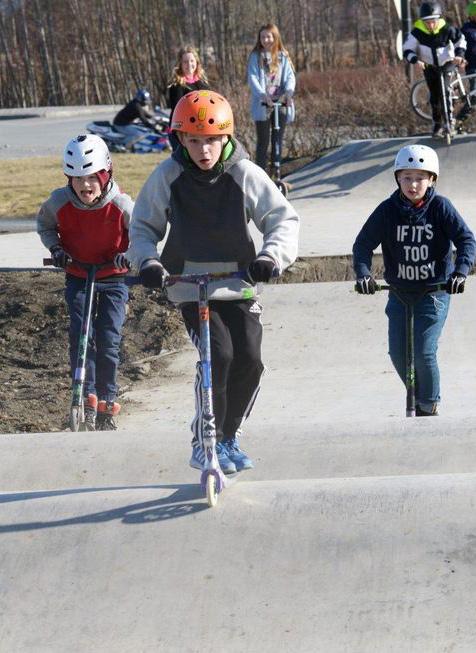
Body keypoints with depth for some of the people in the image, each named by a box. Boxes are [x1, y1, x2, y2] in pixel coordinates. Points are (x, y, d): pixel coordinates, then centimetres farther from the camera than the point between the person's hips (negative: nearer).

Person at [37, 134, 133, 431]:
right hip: (77, 277, 1)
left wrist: (128, 254, -22)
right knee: (80, 336, -13)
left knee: (108, 341, -6)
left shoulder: (121, 204, -22)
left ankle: (107, 403, 8)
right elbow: (45, 224, 6)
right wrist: (55, 249, -10)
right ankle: (88, 400, -5)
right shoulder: (60, 202, -17)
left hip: (113, 277, -1)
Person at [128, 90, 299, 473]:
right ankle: (204, 442, -6)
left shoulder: (245, 174, -6)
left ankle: (229, 437, 14)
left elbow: (283, 218, -2)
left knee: (249, 360, -10)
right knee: (219, 355, -21)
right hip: (190, 286, -2)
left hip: (239, 286, 2)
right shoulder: (168, 176, -6)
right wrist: (148, 262, -13)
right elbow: (143, 226, 6)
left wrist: (271, 256, -20)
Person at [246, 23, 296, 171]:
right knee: (263, 142, -2)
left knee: (278, 141, 8)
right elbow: (252, 78, -10)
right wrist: (263, 95, -27)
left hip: (281, 103, 3)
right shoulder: (255, 57, 1)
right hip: (263, 105, -3)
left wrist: (289, 91, -23)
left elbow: (290, 76, -1)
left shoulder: (283, 56, 8)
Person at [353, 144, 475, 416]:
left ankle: (430, 406, 9)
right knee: (398, 353, -1)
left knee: (423, 352, -13)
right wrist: (363, 273, -21)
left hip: (435, 291, -3)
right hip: (399, 292, 3)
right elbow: (363, 243, -4)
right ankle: (417, 395, 26)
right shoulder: (388, 210, -6)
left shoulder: (440, 207, -10)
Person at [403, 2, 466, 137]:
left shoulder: (447, 29, -22)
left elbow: (461, 41, -6)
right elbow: (407, 50, -16)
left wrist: (459, 54, -24)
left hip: (447, 64, -2)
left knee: (444, 90, -20)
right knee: (434, 96, 5)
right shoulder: (417, 32, -22)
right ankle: (438, 125, 21)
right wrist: (415, 60, -36)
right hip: (429, 66, 2)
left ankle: (449, 120, -6)